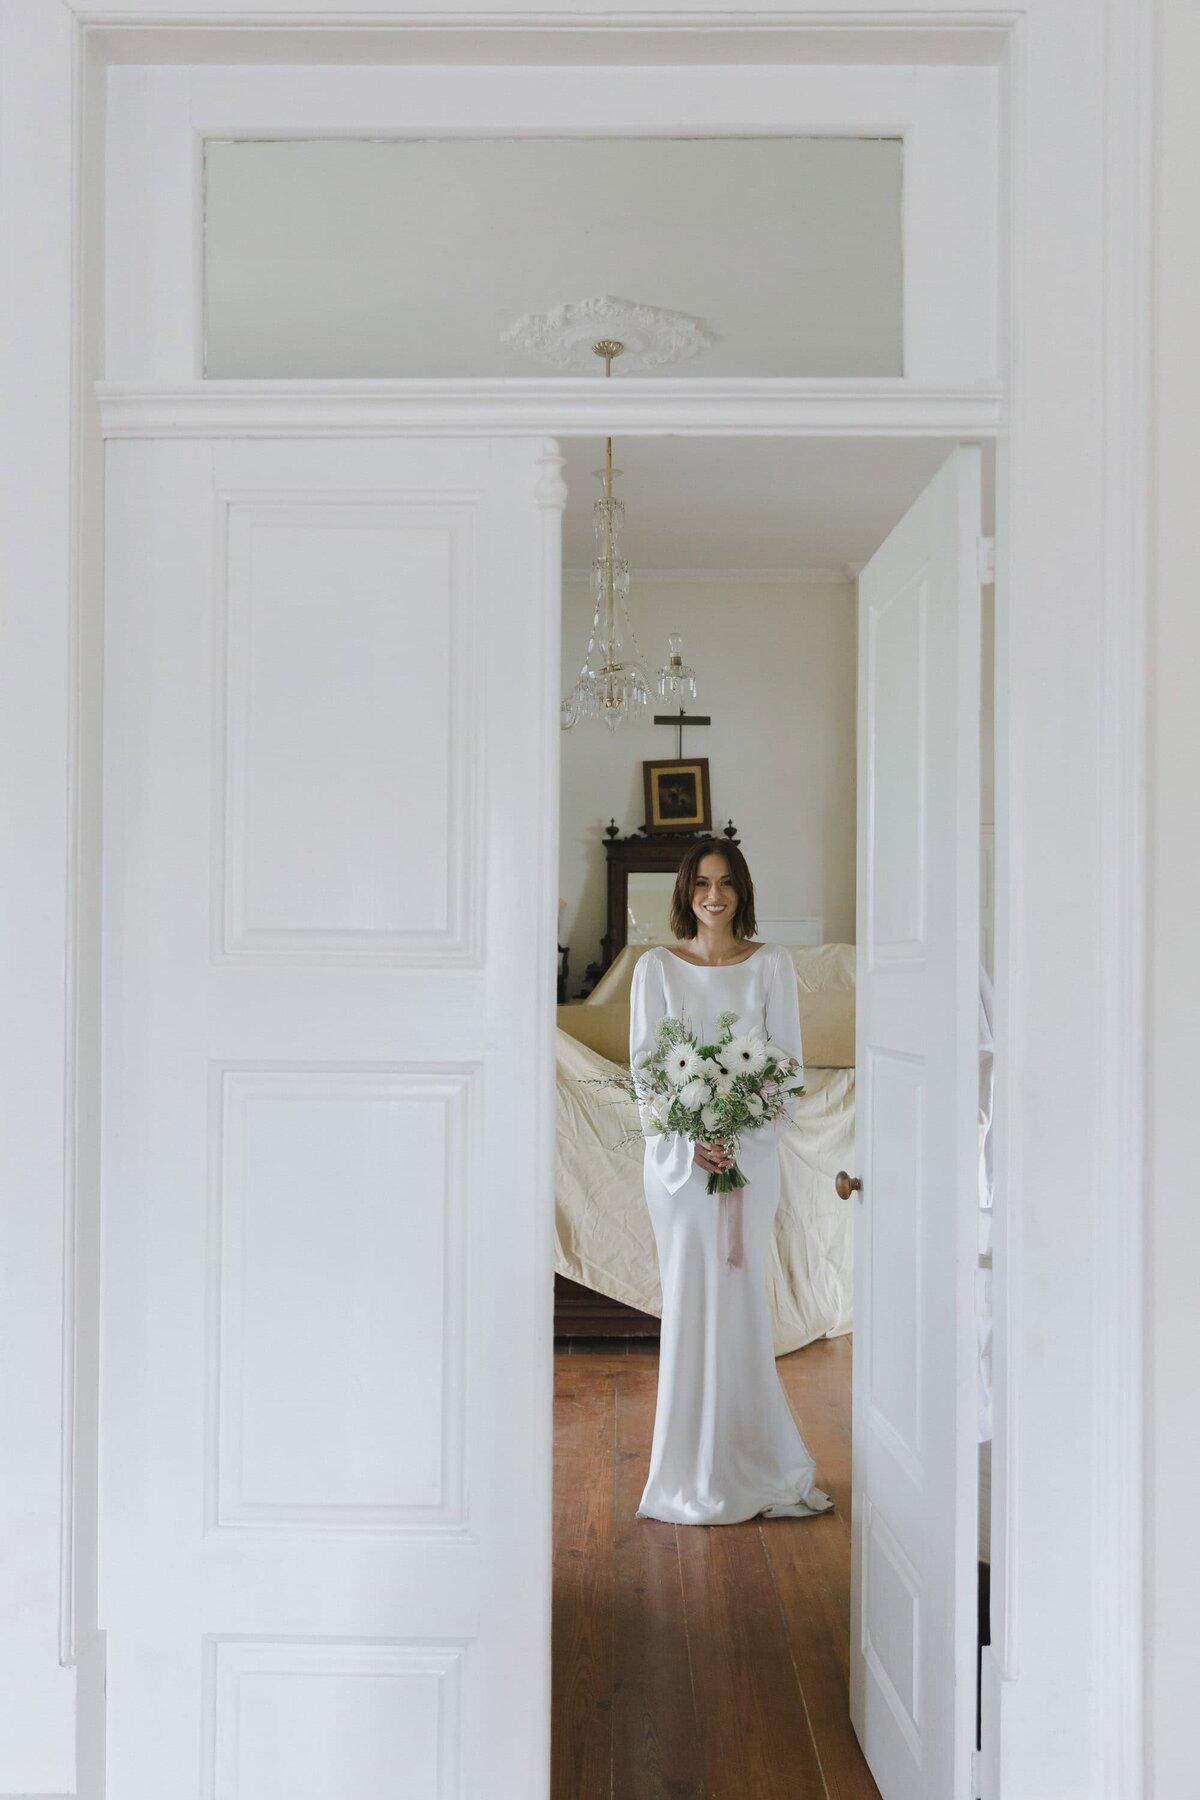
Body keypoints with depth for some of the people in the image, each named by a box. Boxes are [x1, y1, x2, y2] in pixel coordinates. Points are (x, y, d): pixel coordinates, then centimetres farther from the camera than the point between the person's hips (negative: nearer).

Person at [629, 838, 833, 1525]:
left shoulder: (772, 965, 5)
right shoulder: (657, 967, 4)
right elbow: (645, 1065, 1)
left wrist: (740, 1136, -11)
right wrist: (690, 1144, -12)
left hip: (753, 1152, 0)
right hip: (678, 1152, 0)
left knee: (742, 1301, 3)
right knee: (689, 1301, 3)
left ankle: (749, 1462, 15)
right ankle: (697, 1469, 12)